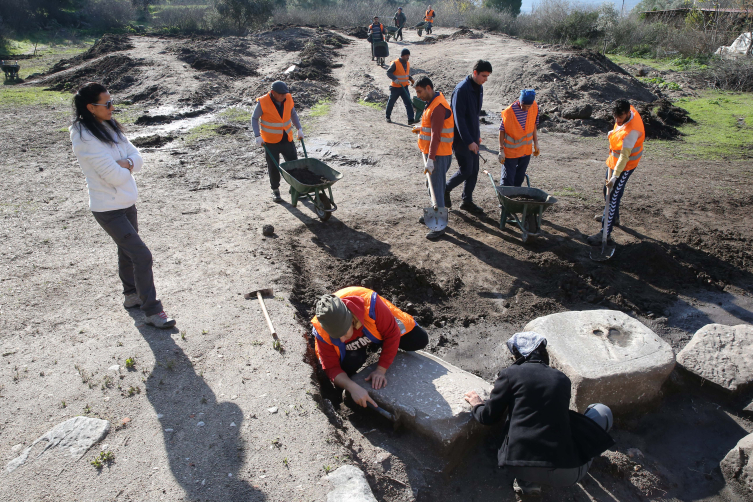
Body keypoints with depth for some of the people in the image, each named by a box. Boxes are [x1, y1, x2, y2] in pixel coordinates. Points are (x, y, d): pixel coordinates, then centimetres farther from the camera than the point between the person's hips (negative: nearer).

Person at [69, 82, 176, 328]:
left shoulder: (110, 127, 5)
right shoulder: (85, 138, -21)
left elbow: (136, 156, 4)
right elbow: (114, 176, -25)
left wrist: (126, 163, -17)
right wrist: (126, 168, -5)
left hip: (127, 202, 9)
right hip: (108, 209, -9)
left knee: (127, 251, 21)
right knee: (142, 255, -11)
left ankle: (132, 295, 39)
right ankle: (152, 311, -1)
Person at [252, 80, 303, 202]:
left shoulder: (288, 98, -5)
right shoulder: (263, 102, -16)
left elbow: (293, 113, 13)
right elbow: (254, 118, -4)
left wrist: (299, 129, 5)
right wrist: (258, 136, -14)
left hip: (287, 139, 3)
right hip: (271, 141, -3)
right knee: (273, 167, 5)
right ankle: (275, 190, 21)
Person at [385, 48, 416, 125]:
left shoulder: (407, 64, 7)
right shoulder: (395, 63, -14)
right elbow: (388, 72, -12)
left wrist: (411, 79, 2)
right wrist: (395, 79, -26)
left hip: (404, 87, 5)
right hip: (395, 87, -5)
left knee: (408, 103, -8)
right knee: (391, 102, 12)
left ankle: (411, 120, -12)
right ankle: (388, 117, 33)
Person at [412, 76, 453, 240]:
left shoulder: (438, 107, -21)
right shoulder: (433, 102, 12)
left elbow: (436, 135, -26)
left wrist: (430, 159, -28)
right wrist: (421, 128, 10)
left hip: (438, 154, -10)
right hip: (435, 152, 10)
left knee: (437, 188, -7)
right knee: (433, 185, 20)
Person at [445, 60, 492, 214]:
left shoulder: (479, 87, 9)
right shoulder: (462, 89, -18)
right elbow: (459, 118, -22)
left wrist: (477, 135, 19)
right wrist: (469, 141, -23)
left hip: (472, 137, 8)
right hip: (461, 138, -8)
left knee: (474, 171, 9)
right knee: (466, 170, -6)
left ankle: (467, 201, 20)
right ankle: (445, 189, 17)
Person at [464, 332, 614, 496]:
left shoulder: (510, 374, 1)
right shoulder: (562, 379, 11)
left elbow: (488, 417, 6)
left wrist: (477, 404, 29)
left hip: (519, 468, -1)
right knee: (602, 412, 19)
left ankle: (527, 481, 15)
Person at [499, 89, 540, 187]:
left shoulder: (534, 107, -4)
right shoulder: (509, 111, -19)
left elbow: (534, 125, 10)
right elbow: (502, 131, -12)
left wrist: (536, 143, 13)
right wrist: (501, 150, -12)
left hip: (526, 150, 5)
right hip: (510, 151, -5)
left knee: (520, 177, 15)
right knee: (507, 179, -3)